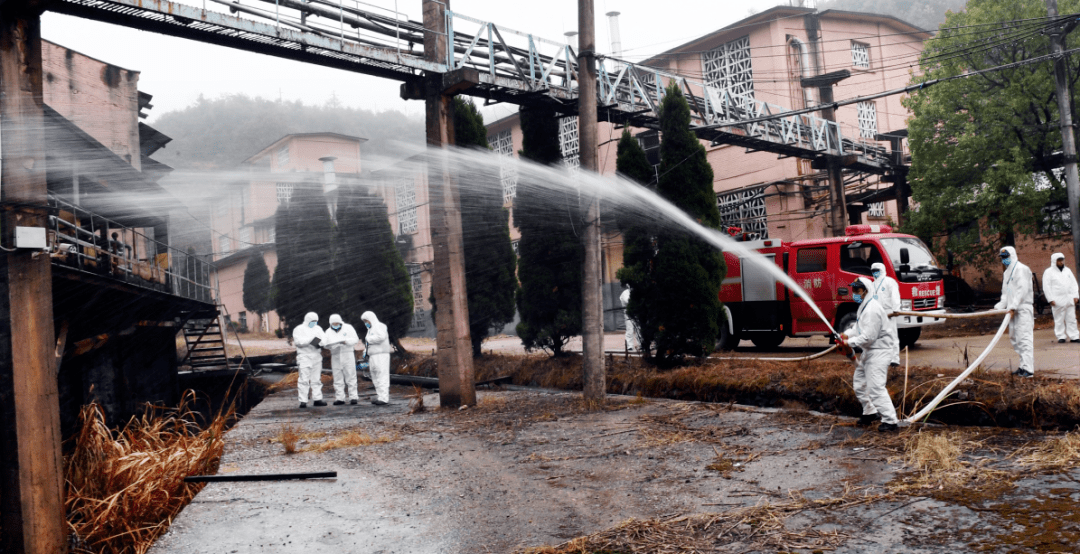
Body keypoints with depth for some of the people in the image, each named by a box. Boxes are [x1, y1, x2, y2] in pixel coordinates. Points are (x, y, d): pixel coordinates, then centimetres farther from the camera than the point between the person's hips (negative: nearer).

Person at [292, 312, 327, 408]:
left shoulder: (318, 328, 20)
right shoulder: (299, 329, 3)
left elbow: (324, 338, 6)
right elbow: (298, 341, -12)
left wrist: (320, 342, -16)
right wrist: (311, 340, -19)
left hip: (317, 356, 5)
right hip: (304, 356, -5)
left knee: (317, 378, 8)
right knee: (304, 379, -9)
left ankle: (317, 399, 13)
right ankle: (303, 401, -9)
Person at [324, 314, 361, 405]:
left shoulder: (348, 328, 3)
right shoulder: (328, 331, 14)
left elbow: (355, 339, -3)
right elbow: (326, 344, 11)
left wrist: (345, 341, -20)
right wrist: (326, 345, -13)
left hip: (348, 355, -3)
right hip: (335, 356, 3)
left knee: (350, 376, -5)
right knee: (338, 378, 3)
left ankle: (353, 397, -2)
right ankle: (339, 398, 7)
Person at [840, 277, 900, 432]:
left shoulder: (872, 310, -24)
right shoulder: (863, 306, 9)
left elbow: (868, 336, -27)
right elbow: (859, 326, 20)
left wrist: (850, 342, -17)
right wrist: (847, 334, 2)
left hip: (879, 350, -11)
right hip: (869, 350, 11)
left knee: (875, 387, -15)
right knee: (859, 382, 19)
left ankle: (890, 420, -8)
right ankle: (870, 412, 34)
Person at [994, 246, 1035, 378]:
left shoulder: (1021, 269, -8)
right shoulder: (1007, 272, 20)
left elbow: (1023, 290, -17)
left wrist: (1013, 306, -22)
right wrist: (1000, 306, 8)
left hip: (1023, 309, -10)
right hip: (1013, 310, 10)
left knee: (1024, 337, -14)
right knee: (1015, 338, 10)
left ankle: (1028, 369, -17)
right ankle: (1023, 366, 17)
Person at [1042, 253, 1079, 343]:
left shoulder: (1067, 270, 16)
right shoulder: (1049, 272, 0)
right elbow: (1046, 287, -4)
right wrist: (1051, 299, -11)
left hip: (1070, 300, 5)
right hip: (1058, 301, -4)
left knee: (1071, 319, 4)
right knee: (1059, 320, -2)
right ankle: (1061, 336, 6)